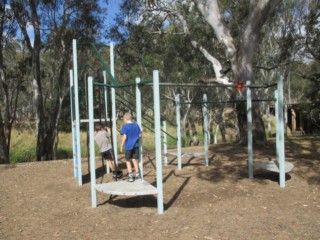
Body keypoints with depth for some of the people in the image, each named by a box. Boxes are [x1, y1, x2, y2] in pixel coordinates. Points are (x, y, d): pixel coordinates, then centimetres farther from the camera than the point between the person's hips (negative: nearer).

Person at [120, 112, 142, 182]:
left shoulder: (125, 126, -11)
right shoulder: (136, 125, 4)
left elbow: (124, 137, -17)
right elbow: (140, 134, 7)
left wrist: (121, 145, -9)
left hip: (129, 146, -4)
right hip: (136, 145, 5)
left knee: (128, 161, 9)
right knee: (135, 160, 15)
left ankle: (130, 176, 8)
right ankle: (137, 175, 19)